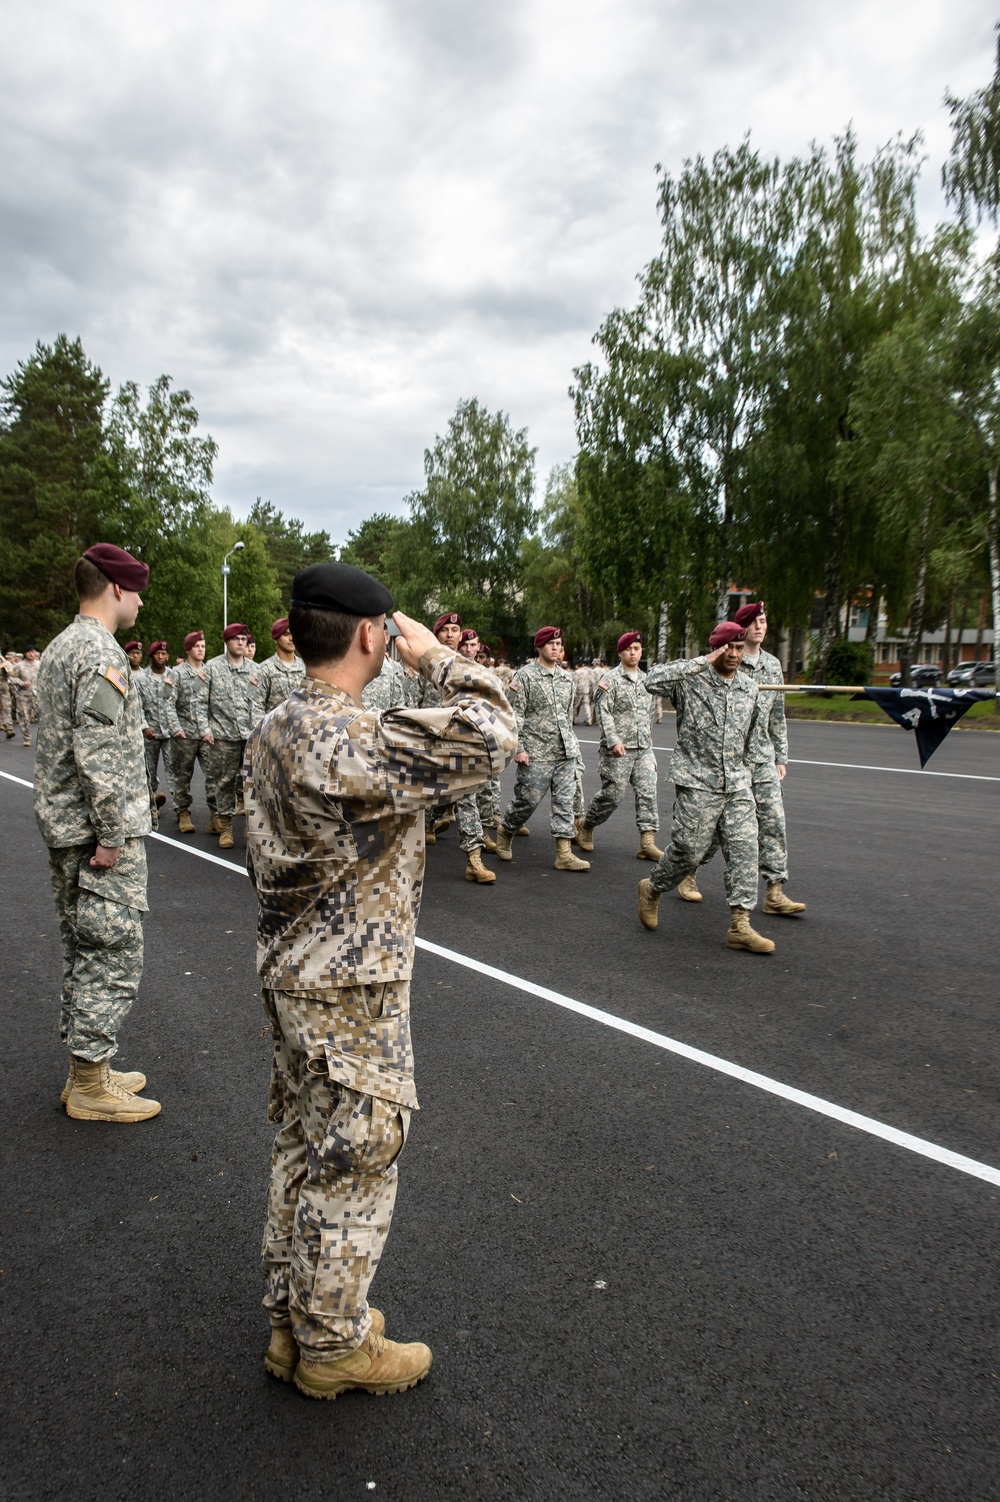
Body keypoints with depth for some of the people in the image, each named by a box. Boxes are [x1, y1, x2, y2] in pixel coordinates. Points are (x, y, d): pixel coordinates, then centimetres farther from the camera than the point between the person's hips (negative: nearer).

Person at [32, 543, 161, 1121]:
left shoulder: (61, 646, 15)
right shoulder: (102, 654, -17)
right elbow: (98, 756, -25)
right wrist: (112, 836, -21)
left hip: (65, 828, 10)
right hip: (98, 833, -10)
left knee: (84, 953, 17)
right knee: (113, 955, -1)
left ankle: (88, 1071, 28)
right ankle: (92, 1087, 9)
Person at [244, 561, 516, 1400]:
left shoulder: (276, 732, 5)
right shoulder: (352, 740, -26)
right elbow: (492, 738, -29)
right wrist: (436, 658, -16)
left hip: (294, 974, 10)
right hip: (350, 992, -9)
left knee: (302, 1149, 21)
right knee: (351, 1167, 8)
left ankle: (295, 1320, 39)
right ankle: (333, 1346, 27)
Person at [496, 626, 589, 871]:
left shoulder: (566, 678, 14)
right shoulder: (524, 676, -5)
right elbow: (514, 714, -8)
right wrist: (518, 748, -13)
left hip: (566, 753, 6)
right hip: (536, 753, -5)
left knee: (564, 800, 2)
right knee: (528, 799, -1)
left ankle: (564, 853, 4)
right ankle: (505, 832, 26)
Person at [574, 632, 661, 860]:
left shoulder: (645, 679, 15)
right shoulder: (610, 679, -5)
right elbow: (603, 712, -12)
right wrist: (614, 741, -20)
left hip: (644, 748, 6)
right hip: (618, 749, -6)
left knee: (647, 792, -3)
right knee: (612, 794, -1)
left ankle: (647, 843, -3)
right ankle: (585, 825, 23)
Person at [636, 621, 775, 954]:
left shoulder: (749, 688, 12)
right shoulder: (691, 677, -7)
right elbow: (653, 680, -27)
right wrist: (703, 662, -23)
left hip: (737, 784, 5)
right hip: (697, 781, -5)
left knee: (744, 848, -3)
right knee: (688, 850, -1)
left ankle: (740, 926, 0)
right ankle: (651, 889, 27)